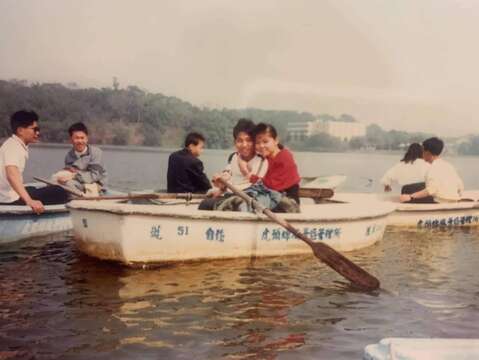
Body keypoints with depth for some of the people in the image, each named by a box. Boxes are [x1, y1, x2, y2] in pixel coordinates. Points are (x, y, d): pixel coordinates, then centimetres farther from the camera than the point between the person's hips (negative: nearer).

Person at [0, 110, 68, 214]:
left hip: (11, 194, 10)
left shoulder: (16, 144, 8)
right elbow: (12, 175, -36)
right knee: (58, 193, -12)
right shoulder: (13, 146, -20)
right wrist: (29, 201, -47)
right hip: (11, 199, -10)